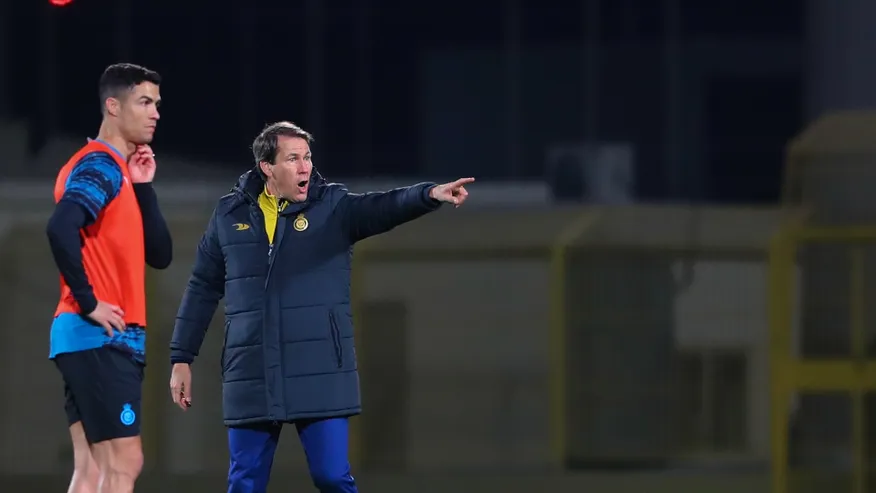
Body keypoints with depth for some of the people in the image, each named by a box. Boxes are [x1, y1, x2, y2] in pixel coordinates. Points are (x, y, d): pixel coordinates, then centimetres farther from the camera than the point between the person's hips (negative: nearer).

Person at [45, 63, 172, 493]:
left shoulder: (120, 171, 20)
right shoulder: (101, 166, -10)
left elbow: (159, 256, 17)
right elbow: (60, 229, -28)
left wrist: (143, 188, 8)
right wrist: (88, 302, -22)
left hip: (108, 342, 10)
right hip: (101, 340, -10)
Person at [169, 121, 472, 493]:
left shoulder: (332, 206, 1)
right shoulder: (230, 214, 7)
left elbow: (381, 208, -18)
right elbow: (202, 289, 13)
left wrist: (430, 195, -39)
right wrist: (181, 358, 12)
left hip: (319, 375, -2)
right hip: (251, 376, 2)